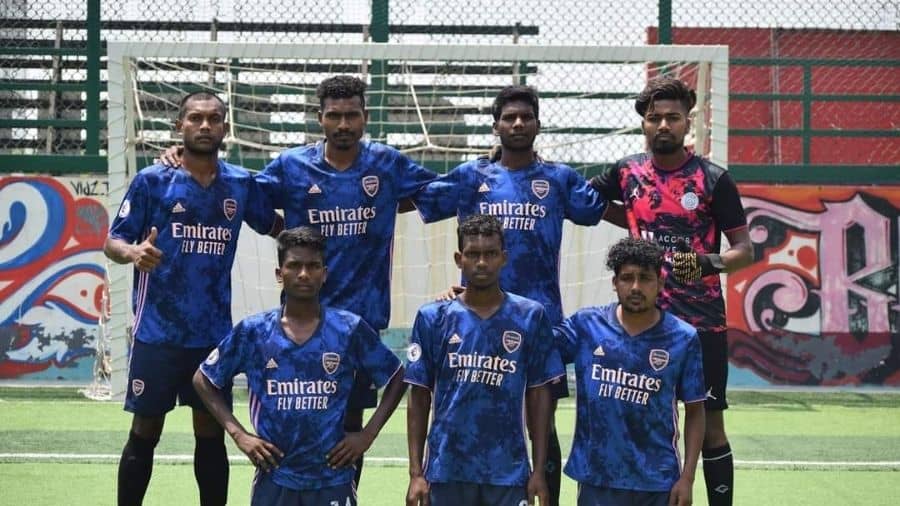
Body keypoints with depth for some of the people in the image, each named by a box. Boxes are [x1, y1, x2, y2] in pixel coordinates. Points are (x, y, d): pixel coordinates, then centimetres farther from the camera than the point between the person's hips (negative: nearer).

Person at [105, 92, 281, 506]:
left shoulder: (241, 183, 6)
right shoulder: (151, 180, -4)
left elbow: (275, 226, 21)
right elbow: (112, 242, -3)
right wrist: (132, 252, -25)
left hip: (214, 332, 3)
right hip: (158, 330, -3)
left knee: (211, 432, 10)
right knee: (145, 433, 3)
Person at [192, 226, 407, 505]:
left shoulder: (350, 329, -2)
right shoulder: (253, 331, 0)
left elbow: (396, 377, 10)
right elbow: (203, 380, 10)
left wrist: (368, 434, 0)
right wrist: (238, 434, 0)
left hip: (333, 480, 0)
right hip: (274, 482, 1)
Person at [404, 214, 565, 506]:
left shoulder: (530, 317, 2)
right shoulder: (433, 318, 2)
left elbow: (538, 395, 6)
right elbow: (419, 398, 4)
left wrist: (539, 469, 1)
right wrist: (416, 472, -1)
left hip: (508, 471, 0)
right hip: (447, 470, 0)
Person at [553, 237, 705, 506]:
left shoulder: (683, 338, -3)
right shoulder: (586, 324, -1)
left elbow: (694, 412, 2)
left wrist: (687, 478, -3)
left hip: (657, 482, -1)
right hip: (596, 477, 1)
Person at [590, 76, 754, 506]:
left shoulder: (713, 179, -5)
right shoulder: (627, 172, 4)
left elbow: (744, 250, -4)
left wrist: (710, 263, -24)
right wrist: (642, 226, 11)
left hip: (702, 322, -3)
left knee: (708, 425, 1)